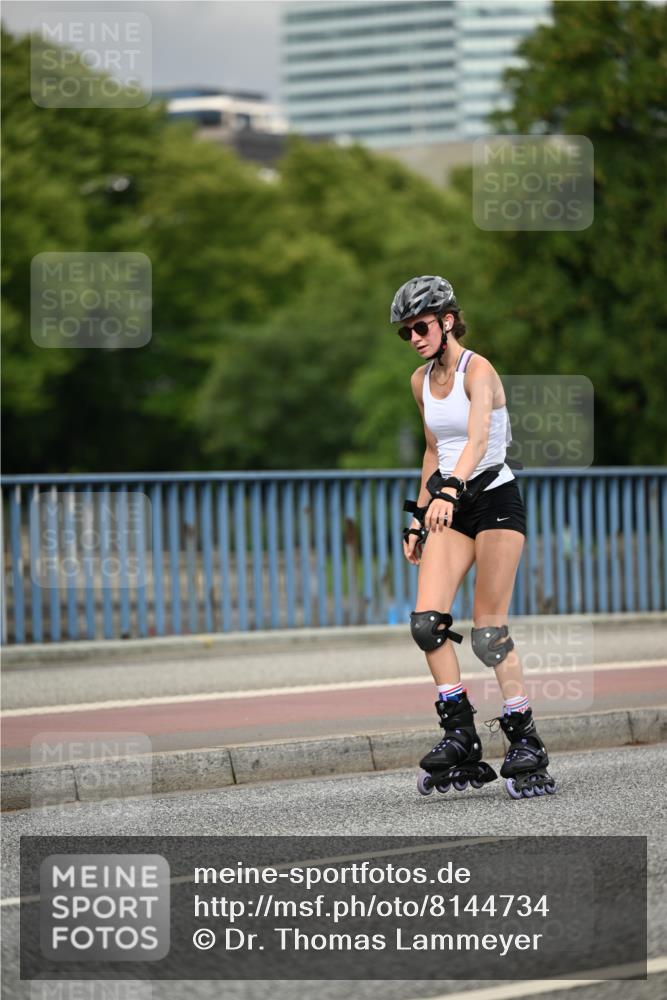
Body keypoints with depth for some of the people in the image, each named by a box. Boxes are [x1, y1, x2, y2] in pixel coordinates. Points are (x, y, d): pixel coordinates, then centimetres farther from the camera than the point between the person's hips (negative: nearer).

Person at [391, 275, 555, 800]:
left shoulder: (478, 371, -14)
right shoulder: (421, 381, 9)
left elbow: (478, 441, -29)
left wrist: (450, 491, -45)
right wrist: (419, 517, 17)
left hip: (495, 498, -6)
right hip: (451, 506, 7)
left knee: (489, 631, -7)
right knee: (426, 621, -10)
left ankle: (526, 743, 3)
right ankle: (460, 737, -3)